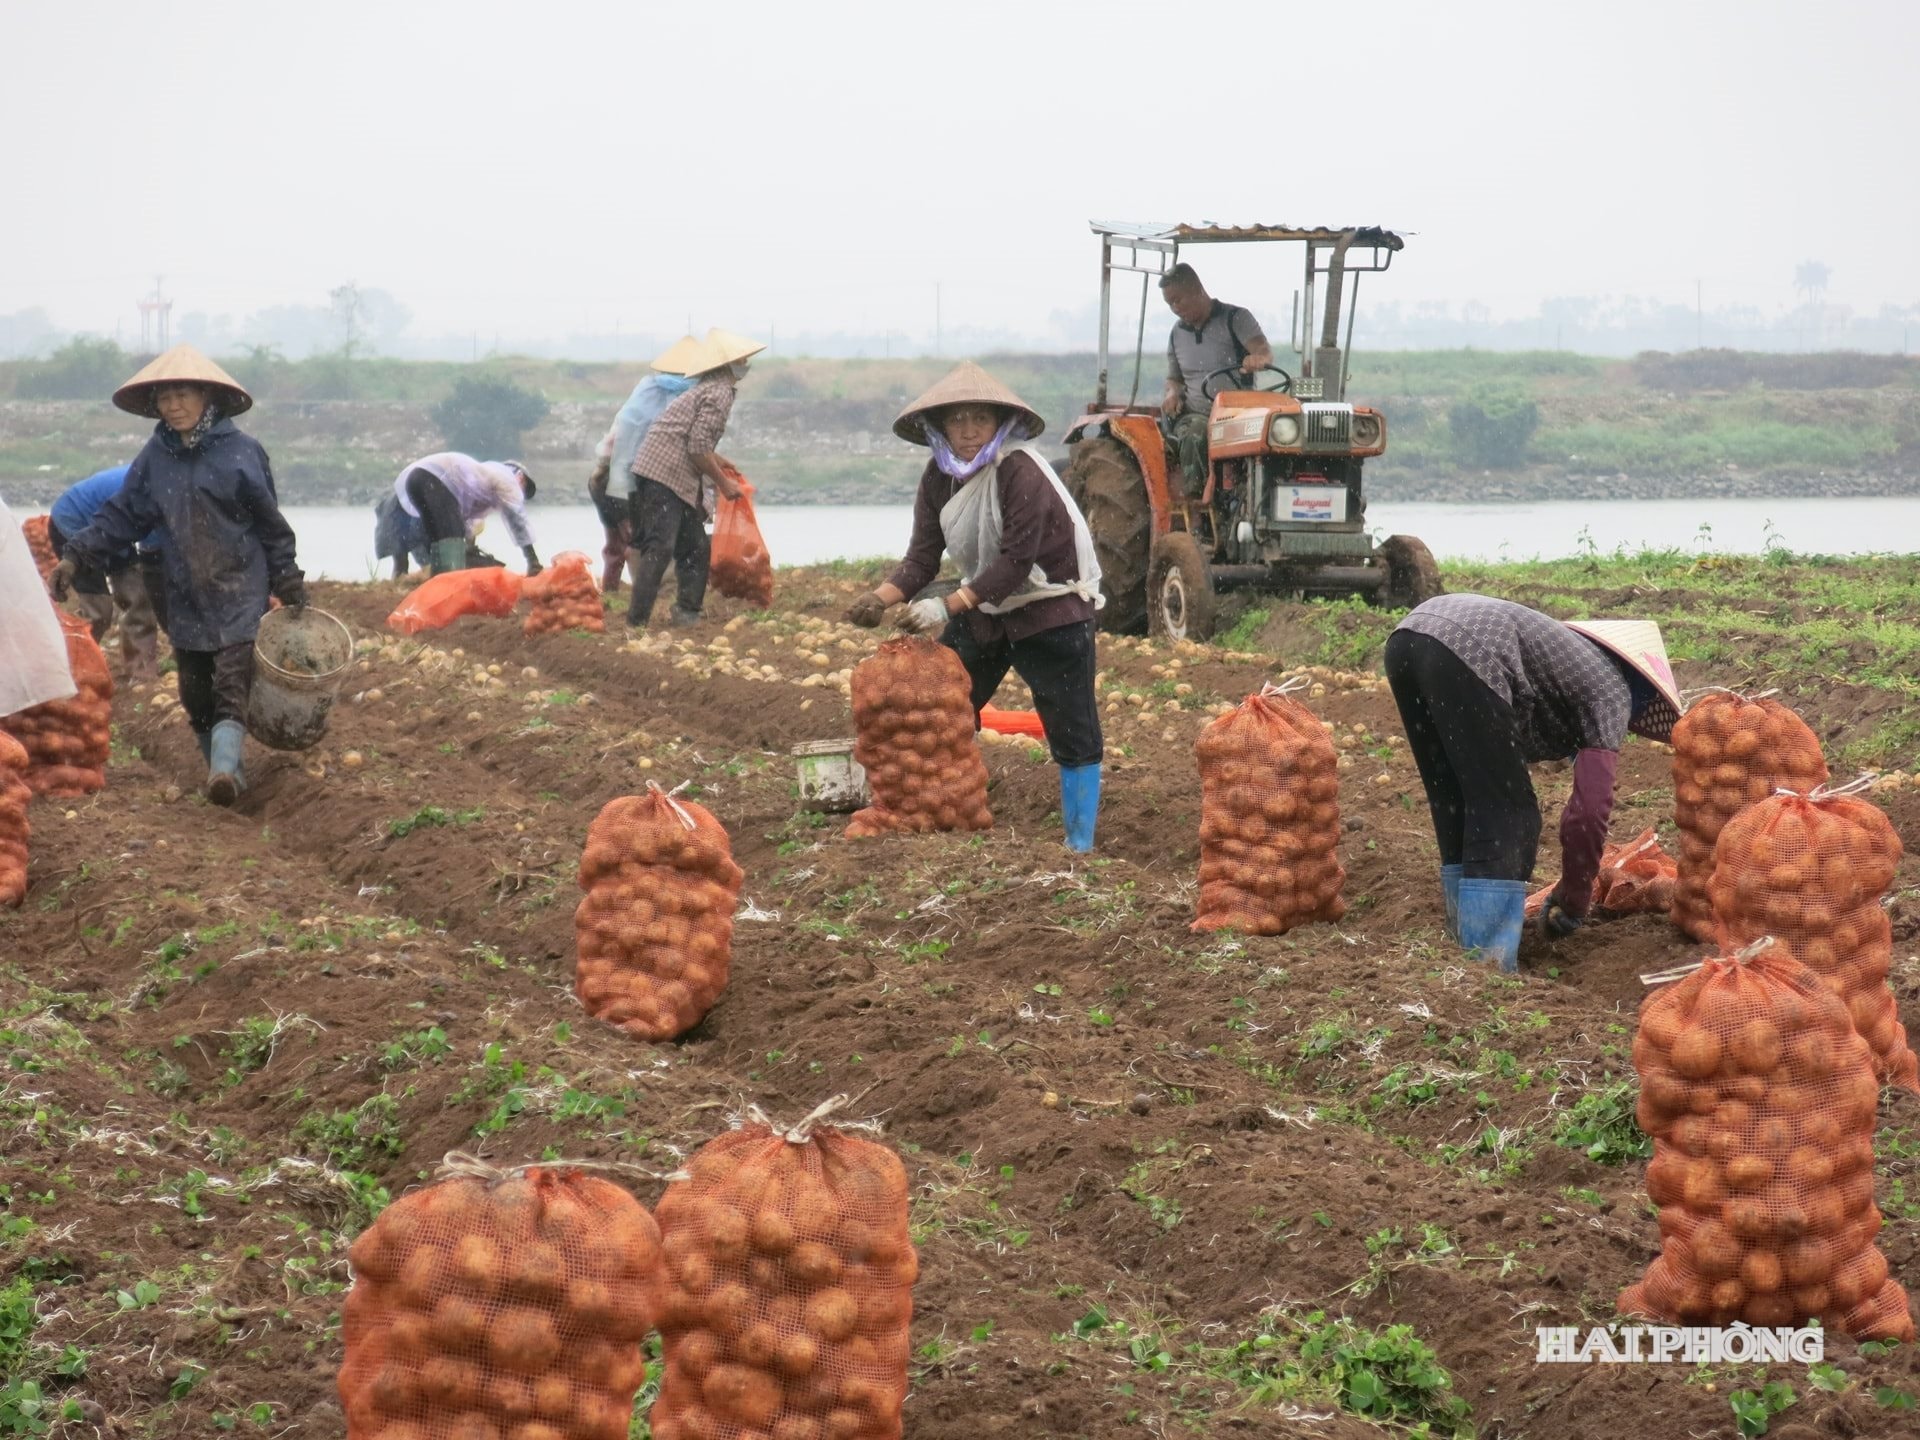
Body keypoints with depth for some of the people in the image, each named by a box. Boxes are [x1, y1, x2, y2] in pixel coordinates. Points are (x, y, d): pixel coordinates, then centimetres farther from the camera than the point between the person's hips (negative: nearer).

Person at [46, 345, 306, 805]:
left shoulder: (241, 451, -7)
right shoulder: (154, 457, 4)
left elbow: (271, 523, 0)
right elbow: (122, 514, 7)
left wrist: (289, 584, 3)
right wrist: (76, 556, -5)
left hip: (239, 592, -5)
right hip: (185, 597, 5)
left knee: (231, 682, -17)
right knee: (195, 691, 8)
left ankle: (224, 767, -28)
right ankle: (221, 767, 20)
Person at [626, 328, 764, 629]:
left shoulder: (707, 389, 20)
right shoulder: (719, 393, -11)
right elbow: (698, 447, -18)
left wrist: (715, 460, 28)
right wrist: (722, 482, -8)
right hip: (665, 476, -10)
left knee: (695, 547, 15)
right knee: (659, 548, -15)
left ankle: (686, 613, 19)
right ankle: (637, 620, -20)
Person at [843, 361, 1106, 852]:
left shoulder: (1020, 471, -24)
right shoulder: (938, 478, -3)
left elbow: (1017, 561, -28)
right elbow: (922, 557, -5)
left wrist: (948, 608, -32)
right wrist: (881, 599, -24)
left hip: (1050, 609, -6)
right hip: (982, 609, 7)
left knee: (1074, 736, -2)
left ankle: (1080, 848, 9)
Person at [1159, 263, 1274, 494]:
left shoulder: (1236, 318, 1)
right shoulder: (1177, 334, 17)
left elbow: (1264, 351, -16)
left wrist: (1259, 359, -43)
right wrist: (1173, 392, 3)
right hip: (1195, 415, 3)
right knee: (1196, 434, -34)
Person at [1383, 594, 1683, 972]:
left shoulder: (1574, 659, 37)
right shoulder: (1611, 690, 14)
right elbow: (1589, 808, 4)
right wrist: (1573, 902, 16)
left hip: (1406, 639, 9)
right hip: (1465, 652, -9)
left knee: (1457, 811, 20)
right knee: (1507, 818, 3)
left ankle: (1465, 952, 25)